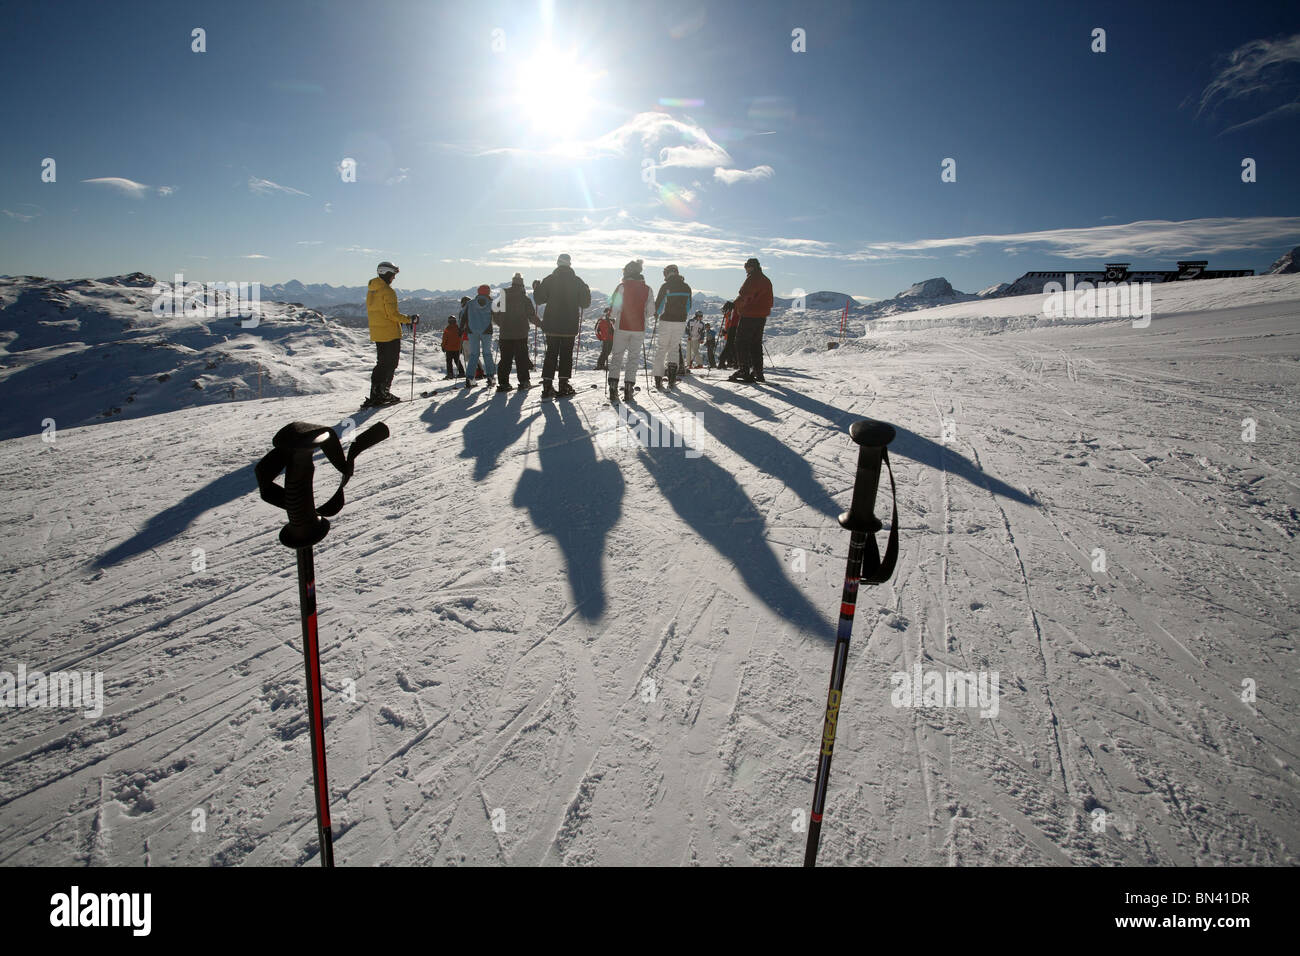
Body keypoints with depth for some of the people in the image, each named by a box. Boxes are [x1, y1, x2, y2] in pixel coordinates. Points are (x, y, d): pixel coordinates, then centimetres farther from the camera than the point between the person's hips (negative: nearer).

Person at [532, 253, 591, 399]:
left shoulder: (549, 280, -2)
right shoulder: (577, 281, -1)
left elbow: (539, 299, 1)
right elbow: (586, 302, 3)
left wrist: (536, 287, 19)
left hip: (552, 325, 1)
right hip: (570, 326, -1)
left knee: (551, 354, 6)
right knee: (566, 355, 5)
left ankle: (547, 386, 0)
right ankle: (563, 386, 2)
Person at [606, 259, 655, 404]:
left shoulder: (622, 286, -6)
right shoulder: (647, 289, 2)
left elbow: (614, 309, -9)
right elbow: (651, 312, 3)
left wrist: (612, 314, 12)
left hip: (622, 328, -2)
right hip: (639, 329, 2)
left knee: (616, 357, 6)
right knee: (633, 358, 9)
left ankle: (613, 388, -2)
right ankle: (628, 390, 6)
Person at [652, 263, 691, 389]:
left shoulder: (665, 287, -7)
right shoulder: (686, 287, 7)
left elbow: (658, 304, -4)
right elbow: (688, 307, 14)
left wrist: (656, 313, 16)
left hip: (666, 321, -3)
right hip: (680, 321, 4)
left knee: (661, 348, 4)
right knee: (675, 348, 11)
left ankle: (658, 379, -1)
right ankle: (672, 380, 1)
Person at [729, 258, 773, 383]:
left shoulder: (752, 278, -10)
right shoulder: (766, 280, 17)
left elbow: (743, 295, -18)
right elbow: (769, 301, 20)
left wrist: (733, 305, -7)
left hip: (749, 315, -9)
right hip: (762, 316, 9)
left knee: (742, 342, -5)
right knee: (756, 344, 13)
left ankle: (744, 371, -12)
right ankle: (758, 372, 11)